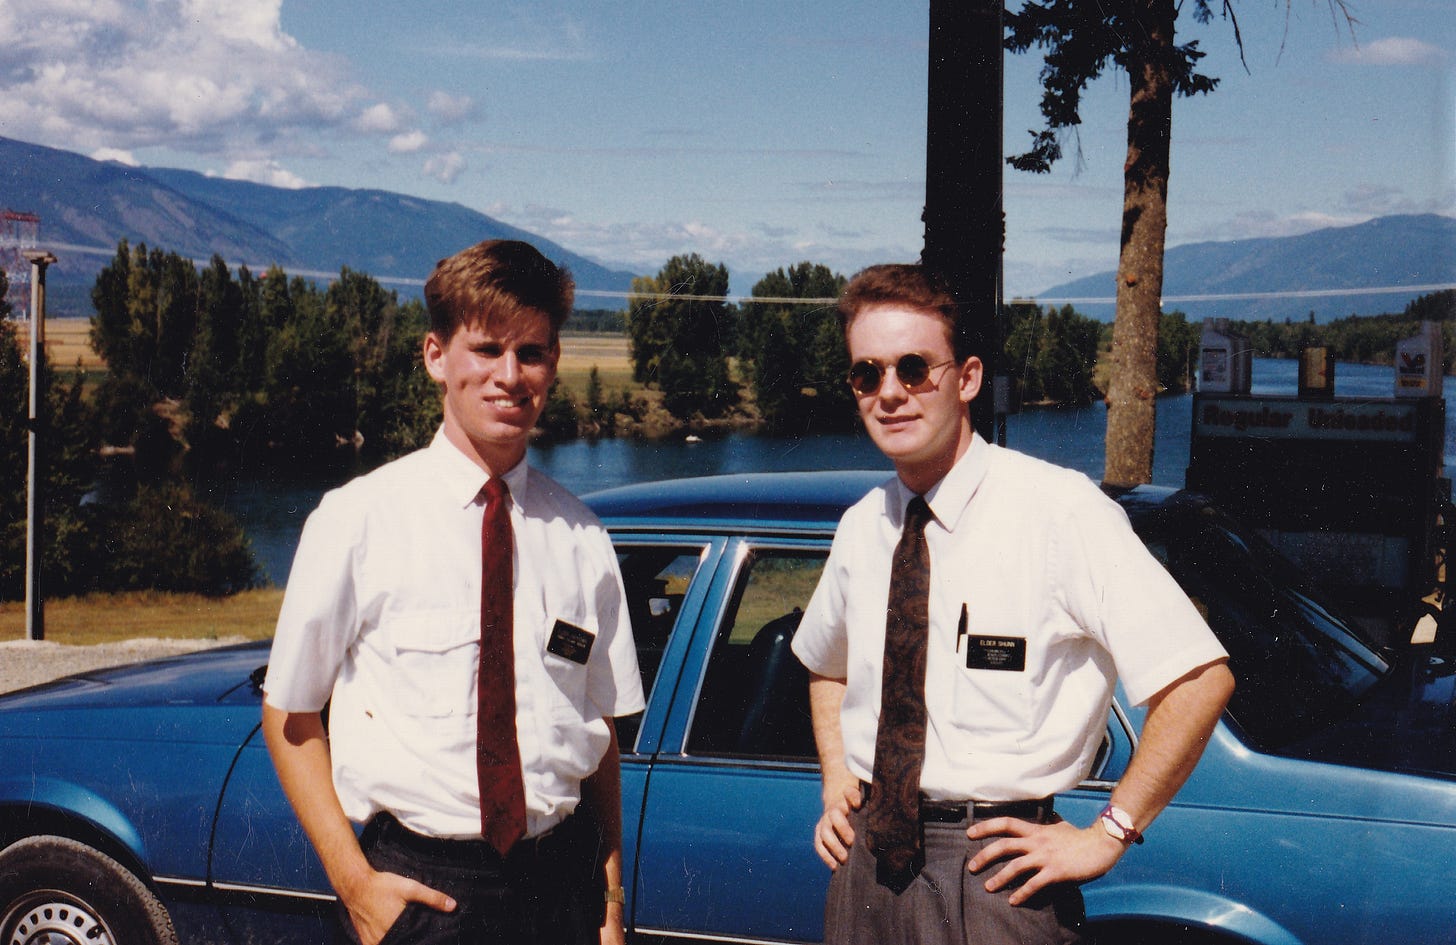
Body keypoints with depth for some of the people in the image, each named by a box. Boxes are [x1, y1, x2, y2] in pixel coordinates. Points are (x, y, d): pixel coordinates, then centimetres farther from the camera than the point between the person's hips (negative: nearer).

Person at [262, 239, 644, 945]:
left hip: (560, 884, 2)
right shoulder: (358, 520, -6)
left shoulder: (580, 540, 2)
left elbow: (601, 728, 9)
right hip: (414, 886, -2)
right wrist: (353, 881, -8)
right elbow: (289, 715, 0)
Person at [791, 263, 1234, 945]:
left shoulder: (1058, 510, -14)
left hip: (996, 875, -5)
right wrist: (835, 781, 10)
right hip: (867, 860, 5)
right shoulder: (861, 529, 5)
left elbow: (1202, 679, -17)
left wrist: (1106, 836, -14)